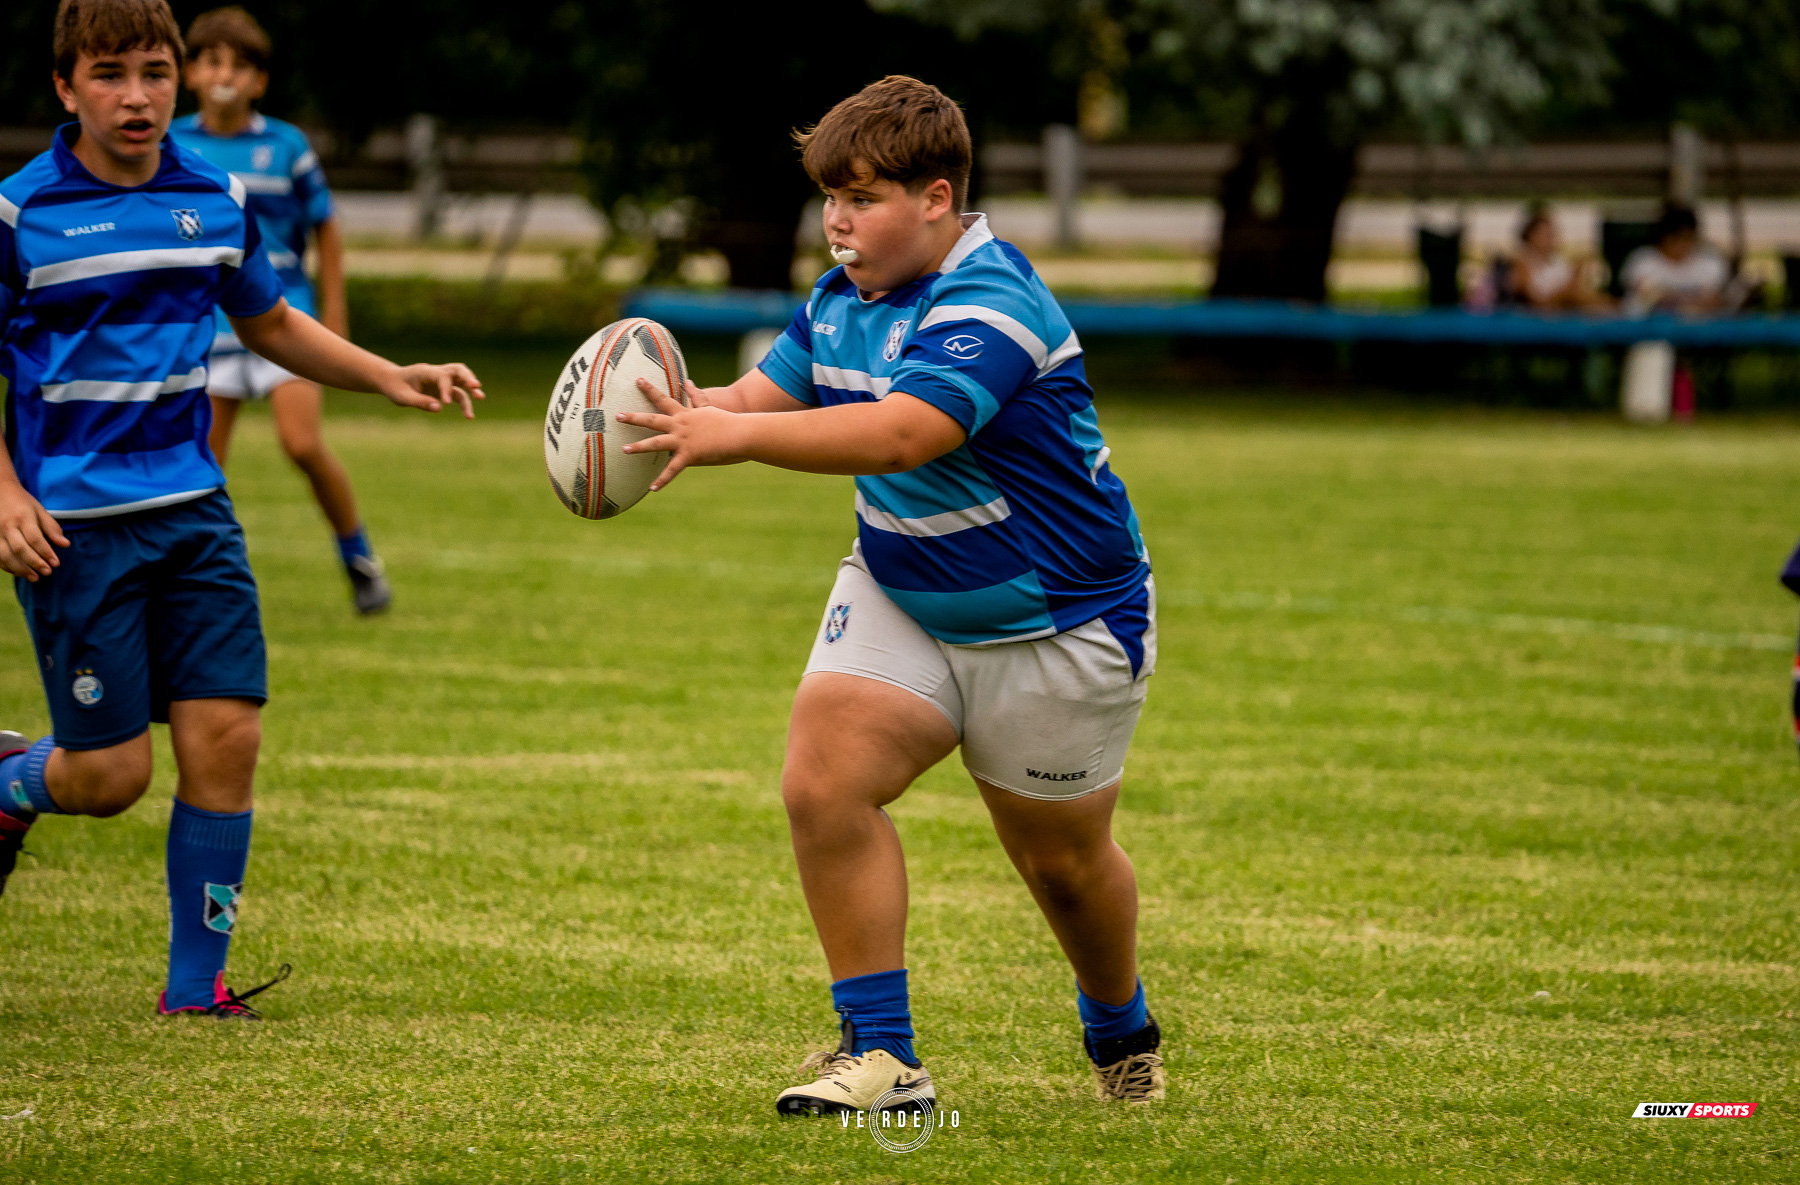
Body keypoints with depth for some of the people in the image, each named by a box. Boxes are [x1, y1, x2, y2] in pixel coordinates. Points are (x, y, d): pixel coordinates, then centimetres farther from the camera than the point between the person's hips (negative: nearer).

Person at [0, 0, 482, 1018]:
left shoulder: (216, 200, 7)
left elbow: (271, 322, 24)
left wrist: (390, 377, 12)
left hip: (192, 506, 4)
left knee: (227, 737, -7)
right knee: (111, 773, -4)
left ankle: (196, 988, 5)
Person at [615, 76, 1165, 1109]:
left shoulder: (990, 308, -28)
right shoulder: (842, 299, 0)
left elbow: (903, 434, -42)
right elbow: (766, 395, 1)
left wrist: (736, 436, -51)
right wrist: (689, 409, -23)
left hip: (1055, 626, -7)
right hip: (898, 598, 7)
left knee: (1062, 857, 10)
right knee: (823, 786, -15)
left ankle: (1122, 1028, 40)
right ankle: (881, 1054, -9)